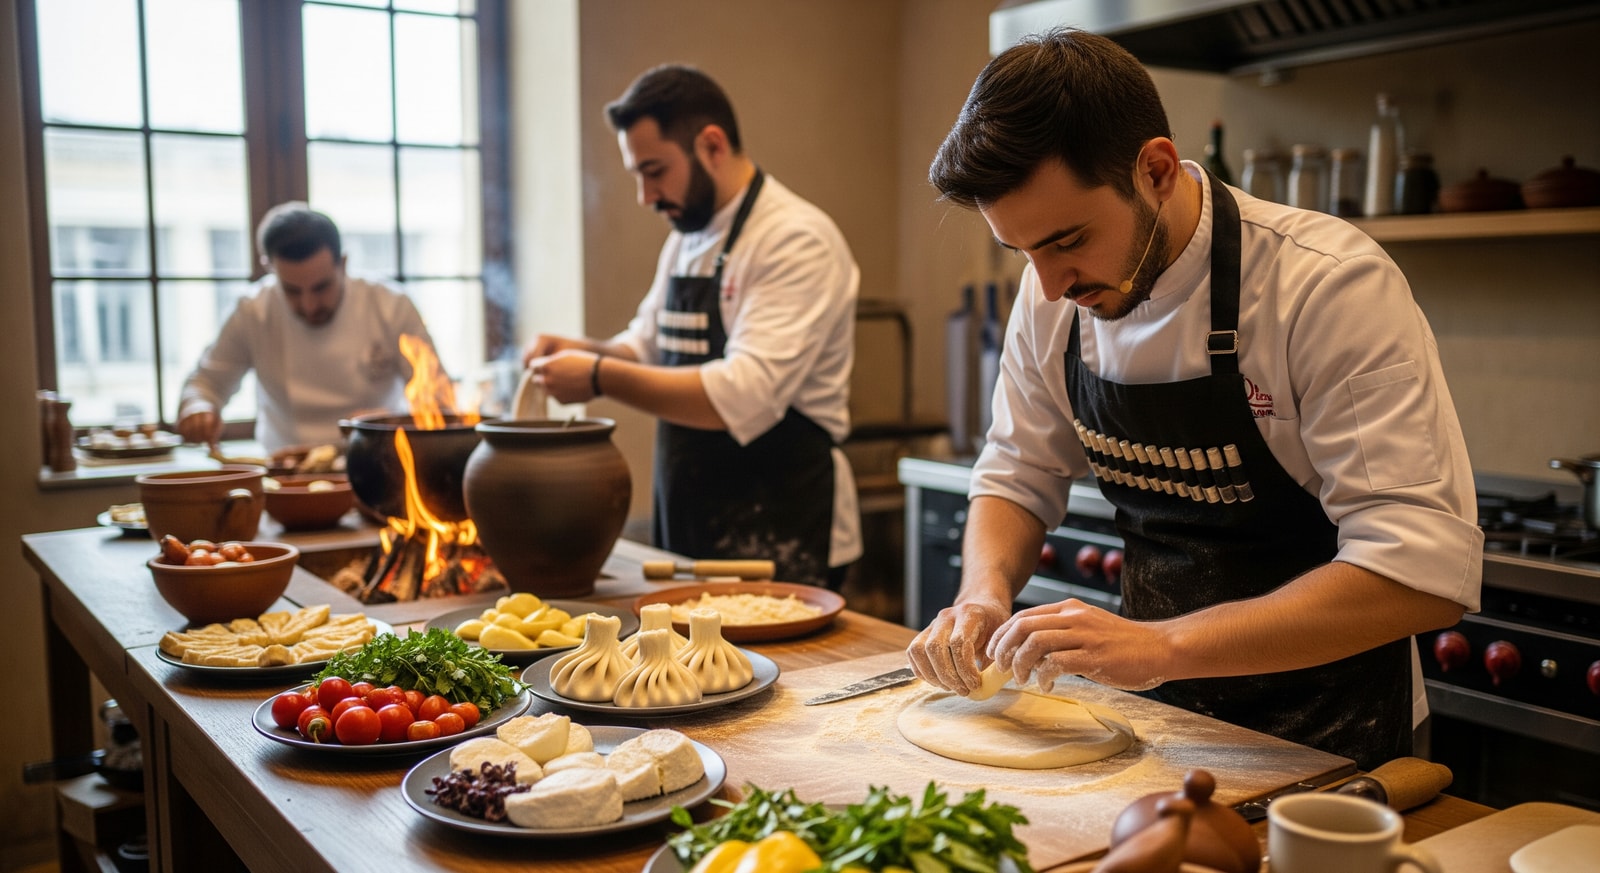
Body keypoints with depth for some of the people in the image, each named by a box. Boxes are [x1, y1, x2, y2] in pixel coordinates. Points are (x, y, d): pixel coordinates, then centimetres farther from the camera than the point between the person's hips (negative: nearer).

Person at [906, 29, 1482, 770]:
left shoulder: (1333, 285, -22)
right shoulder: (1052, 295, -4)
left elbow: (1426, 568, -27)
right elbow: (1017, 477, 7)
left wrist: (1165, 645, -34)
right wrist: (986, 598, -14)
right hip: (1148, 707, 3)